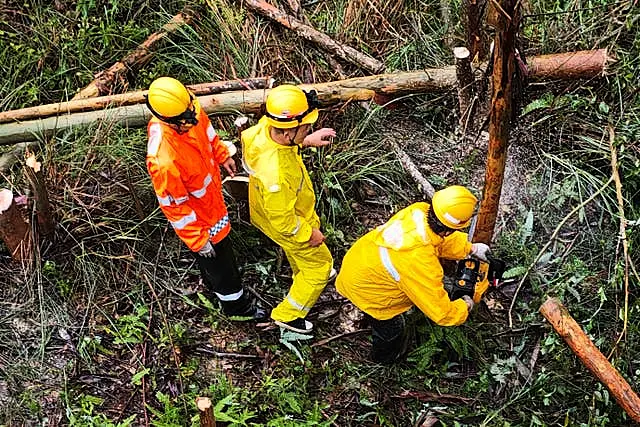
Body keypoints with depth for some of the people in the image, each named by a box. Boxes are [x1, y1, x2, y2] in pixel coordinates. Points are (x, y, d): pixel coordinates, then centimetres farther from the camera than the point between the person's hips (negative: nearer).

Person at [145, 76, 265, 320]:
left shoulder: (188, 109, -24)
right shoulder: (163, 161, -44)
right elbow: (174, 205, -29)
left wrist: (222, 155, 15)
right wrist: (197, 240, -19)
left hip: (212, 196, 7)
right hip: (199, 218, -7)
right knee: (220, 261, 20)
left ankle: (213, 287, 63)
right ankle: (236, 306, 49)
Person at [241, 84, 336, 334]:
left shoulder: (265, 128, -27)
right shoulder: (276, 175, -48)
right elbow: (283, 222, -32)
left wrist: (308, 140, -7)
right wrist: (310, 234, -16)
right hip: (288, 226, -7)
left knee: (297, 253, 36)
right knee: (319, 265, 19)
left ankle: (305, 275, 69)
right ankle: (288, 315, 39)